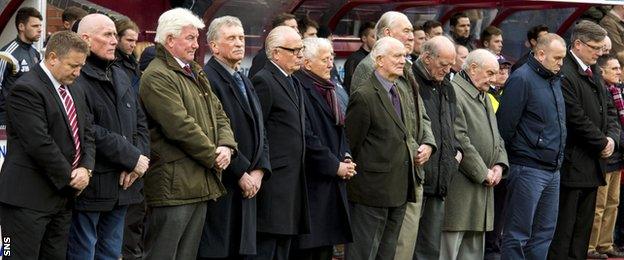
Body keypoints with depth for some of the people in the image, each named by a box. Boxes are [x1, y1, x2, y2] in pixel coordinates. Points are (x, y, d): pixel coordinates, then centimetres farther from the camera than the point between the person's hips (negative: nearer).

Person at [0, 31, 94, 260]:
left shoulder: (76, 91, 16)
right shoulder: (26, 89, -14)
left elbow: (87, 133, 16)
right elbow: (39, 143, -20)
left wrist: (86, 169, -3)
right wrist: (70, 177, -11)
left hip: (63, 195, 8)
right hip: (28, 198, -8)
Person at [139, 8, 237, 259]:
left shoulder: (196, 73, 18)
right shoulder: (156, 76, -12)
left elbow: (219, 114, 18)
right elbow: (181, 127, -19)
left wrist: (226, 146, -1)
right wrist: (213, 156, -9)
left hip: (200, 185, 9)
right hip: (173, 186, -9)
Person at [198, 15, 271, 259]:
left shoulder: (246, 82, 20)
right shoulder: (207, 79, -10)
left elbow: (260, 131, 20)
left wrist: (259, 171, 4)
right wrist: (241, 174, -13)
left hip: (247, 187, 8)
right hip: (220, 187, -8)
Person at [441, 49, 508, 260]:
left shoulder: (484, 98, 21)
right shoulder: (454, 93, -12)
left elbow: (496, 137, 25)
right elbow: (460, 141, -18)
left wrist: (499, 165, 6)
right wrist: (483, 173, -13)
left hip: (483, 186, 10)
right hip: (459, 187, -10)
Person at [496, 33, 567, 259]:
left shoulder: (555, 80, 15)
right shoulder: (522, 79, -12)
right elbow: (505, 124, -14)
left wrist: (558, 159, 16)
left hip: (552, 170, 9)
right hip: (528, 170, -9)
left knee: (544, 232, 12)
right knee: (518, 234, -4)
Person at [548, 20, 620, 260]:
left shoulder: (594, 73, 15)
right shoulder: (564, 74, -16)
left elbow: (609, 110, 18)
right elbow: (577, 118, -19)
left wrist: (612, 138, 0)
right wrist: (602, 143, -9)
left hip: (592, 166, 9)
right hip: (572, 166, -9)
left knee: (582, 230, 13)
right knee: (563, 232, -5)